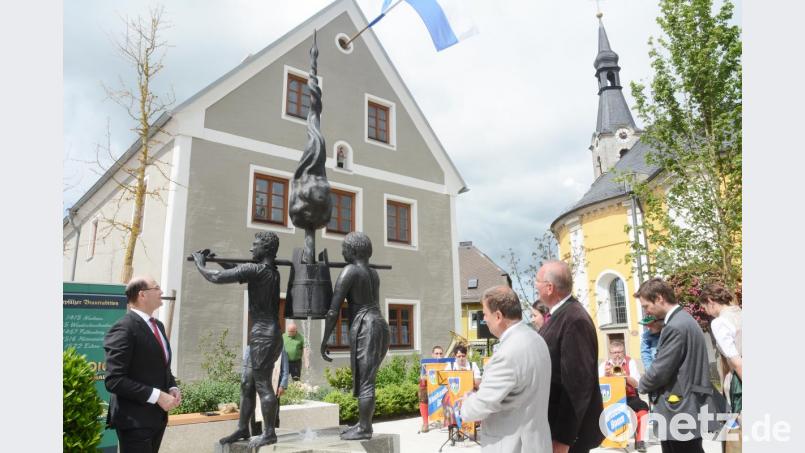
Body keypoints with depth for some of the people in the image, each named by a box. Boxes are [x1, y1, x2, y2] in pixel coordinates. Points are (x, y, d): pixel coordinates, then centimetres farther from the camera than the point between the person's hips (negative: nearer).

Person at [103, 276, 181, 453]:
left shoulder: (157, 325, 12)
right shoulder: (124, 329, -17)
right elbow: (114, 380, -22)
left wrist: (172, 388, 2)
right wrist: (156, 396, -22)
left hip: (158, 416, 8)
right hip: (135, 419, -8)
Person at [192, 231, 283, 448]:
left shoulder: (255, 270, -15)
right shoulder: (272, 271, 12)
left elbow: (216, 277, -13)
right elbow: (237, 270, 28)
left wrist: (200, 263, 4)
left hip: (264, 335, -10)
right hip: (265, 334, 10)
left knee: (263, 385, 0)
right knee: (247, 384, 16)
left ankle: (269, 433, 10)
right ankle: (242, 429, 25)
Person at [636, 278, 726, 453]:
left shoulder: (675, 327, -21)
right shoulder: (684, 319, 11)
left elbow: (659, 371, -20)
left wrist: (642, 386, -2)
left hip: (679, 410, -10)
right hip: (688, 406, 10)